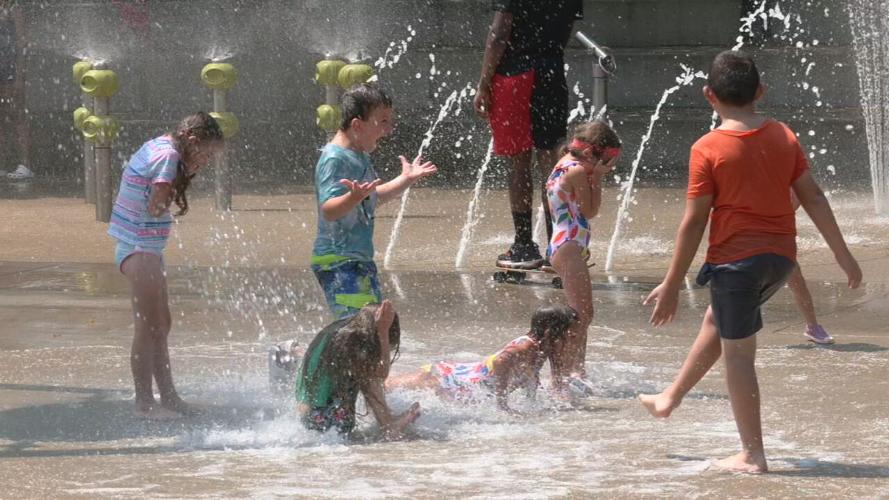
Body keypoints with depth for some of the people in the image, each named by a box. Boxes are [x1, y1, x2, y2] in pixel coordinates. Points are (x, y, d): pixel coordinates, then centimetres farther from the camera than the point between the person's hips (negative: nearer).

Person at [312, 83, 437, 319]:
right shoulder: (334, 160, -18)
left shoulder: (360, 156, 13)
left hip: (360, 259, 10)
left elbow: (375, 197, 29)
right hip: (338, 262, -10)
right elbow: (328, 210, -30)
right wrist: (353, 197, -47)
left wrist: (406, 179, 24)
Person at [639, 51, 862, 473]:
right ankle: (670, 398, 43)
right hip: (781, 257, 6)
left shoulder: (707, 149, -12)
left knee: (737, 352, 3)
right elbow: (813, 197, 3)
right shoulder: (783, 137, 1)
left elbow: (694, 222, -12)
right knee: (717, 319, 28)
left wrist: (671, 286, -6)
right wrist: (842, 253, 11)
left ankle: (753, 455, 4)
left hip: (736, 258, -6)